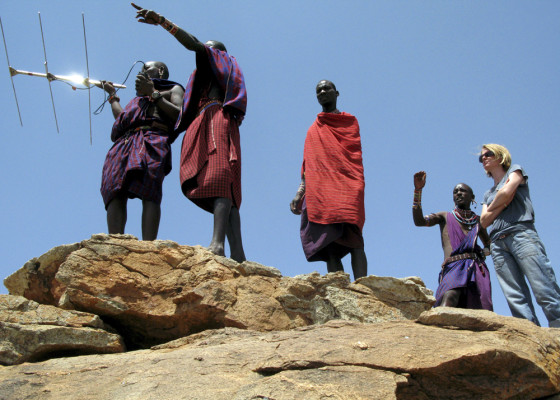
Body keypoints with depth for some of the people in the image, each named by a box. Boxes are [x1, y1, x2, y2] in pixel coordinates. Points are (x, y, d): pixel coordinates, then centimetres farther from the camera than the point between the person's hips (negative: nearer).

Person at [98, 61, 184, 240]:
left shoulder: (174, 89, 25)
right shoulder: (139, 98, 46)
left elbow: (180, 116, 6)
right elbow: (121, 117, 42)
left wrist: (153, 94, 5)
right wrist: (112, 94, 54)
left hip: (152, 140, -5)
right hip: (124, 143, 6)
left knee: (148, 193, -27)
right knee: (115, 192, -21)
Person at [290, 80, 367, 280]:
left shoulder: (350, 122, 21)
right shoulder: (313, 130, 29)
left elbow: (355, 158, 9)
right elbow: (307, 166, 23)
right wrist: (299, 193, 11)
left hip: (346, 188, -3)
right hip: (319, 192, 3)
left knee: (352, 236, -22)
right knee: (331, 246, -10)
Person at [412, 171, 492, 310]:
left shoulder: (478, 221, 29)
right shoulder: (445, 217, 22)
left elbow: (489, 245, 42)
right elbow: (419, 221, 4)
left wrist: (484, 252, 15)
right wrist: (418, 190, -5)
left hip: (477, 268, 3)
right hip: (453, 267, -3)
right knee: (449, 299, -36)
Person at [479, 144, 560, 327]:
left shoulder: (515, 170, 18)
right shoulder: (488, 194, 30)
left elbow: (507, 192, -4)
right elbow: (484, 221, 13)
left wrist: (492, 207, 13)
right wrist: (503, 203, 2)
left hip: (521, 233, -5)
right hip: (498, 243, 5)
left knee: (545, 292, -17)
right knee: (516, 299, -10)